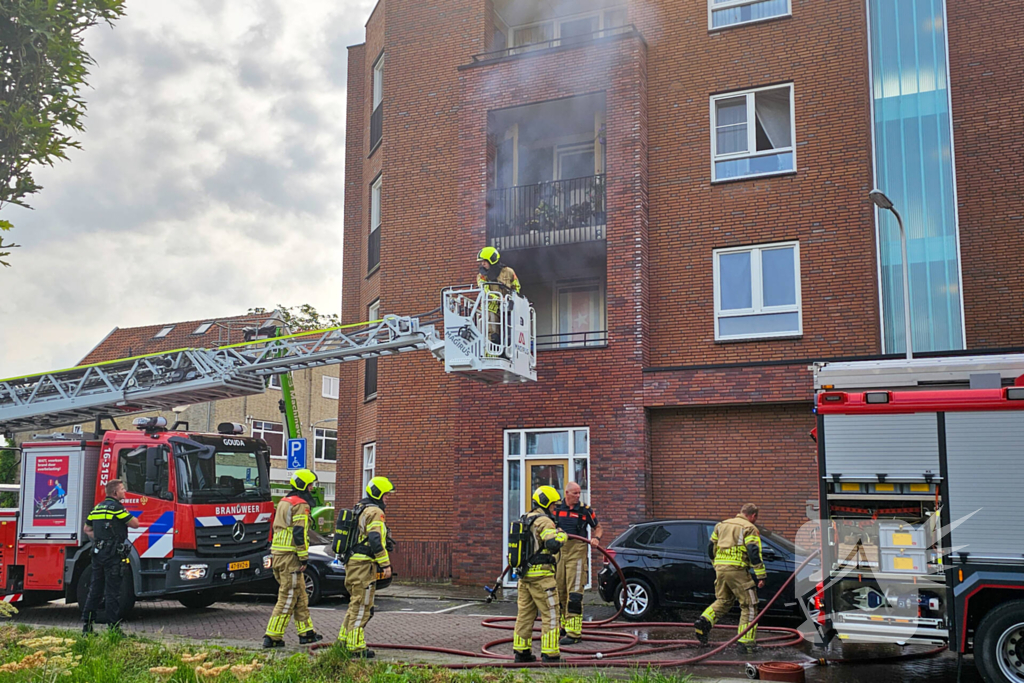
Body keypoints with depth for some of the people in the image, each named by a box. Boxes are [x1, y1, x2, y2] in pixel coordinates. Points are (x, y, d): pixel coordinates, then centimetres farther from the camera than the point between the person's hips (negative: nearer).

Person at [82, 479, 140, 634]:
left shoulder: (97, 508, 15)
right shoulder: (116, 507, -11)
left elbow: (87, 529, 22)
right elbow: (135, 524, -8)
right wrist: (125, 519, 11)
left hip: (98, 553, 8)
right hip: (113, 555, -8)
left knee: (95, 589, 12)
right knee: (112, 591, -4)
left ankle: (87, 623, 14)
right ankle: (113, 626, -1)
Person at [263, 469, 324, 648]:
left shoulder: (284, 502, 19)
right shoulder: (301, 505, -12)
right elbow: (299, 533, -18)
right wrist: (304, 558, -14)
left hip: (277, 553, 10)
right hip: (290, 557, -10)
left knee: (300, 596, 16)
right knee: (288, 597, -4)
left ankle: (306, 632, 21)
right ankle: (272, 636, -3)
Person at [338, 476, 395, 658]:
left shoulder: (359, 509, 18)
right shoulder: (375, 512, -13)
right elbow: (376, 541, -21)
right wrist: (386, 564, -18)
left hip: (352, 561, 10)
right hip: (364, 564, -10)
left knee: (355, 603, 19)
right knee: (361, 607, -4)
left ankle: (344, 639, 25)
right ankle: (356, 646, -1)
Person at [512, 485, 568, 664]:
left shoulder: (525, 519, 16)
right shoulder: (544, 521, -13)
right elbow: (553, 544, -25)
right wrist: (561, 535, -8)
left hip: (524, 575, 9)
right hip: (541, 575, -9)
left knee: (525, 613, 13)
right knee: (550, 614, -2)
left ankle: (521, 651, 18)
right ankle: (550, 654, -2)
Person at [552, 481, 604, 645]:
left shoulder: (586, 510, 2)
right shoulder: (556, 508, 7)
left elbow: (599, 528, 11)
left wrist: (596, 538, -9)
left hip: (577, 553, -4)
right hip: (558, 551, 4)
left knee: (574, 593, -9)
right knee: (558, 591, 11)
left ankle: (574, 633, -9)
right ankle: (561, 627, 25)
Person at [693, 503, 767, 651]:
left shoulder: (722, 525, 18)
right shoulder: (750, 528, -2)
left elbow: (711, 547, 22)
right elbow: (754, 552, -12)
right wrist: (761, 575, -12)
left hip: (720, 568, 6)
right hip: (737, 570, -6)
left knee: (723, 601, 22)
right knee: (749, 605, 4)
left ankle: (704, 621, 0)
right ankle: (746, 641, 0)